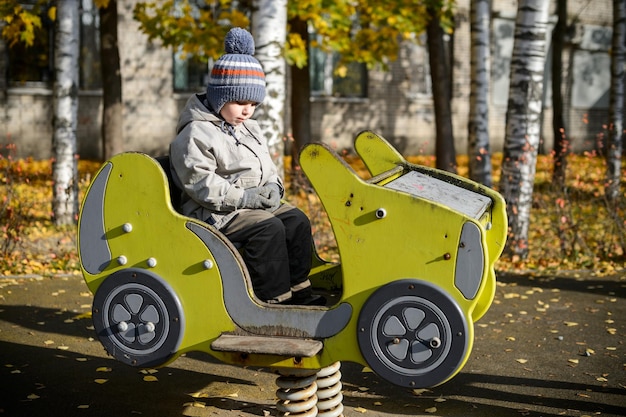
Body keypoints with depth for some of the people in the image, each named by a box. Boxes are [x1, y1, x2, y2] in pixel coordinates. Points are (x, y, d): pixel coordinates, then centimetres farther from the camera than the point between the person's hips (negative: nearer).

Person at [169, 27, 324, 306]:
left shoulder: (249, 129, 16)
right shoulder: (195, 134, -12)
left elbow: (267, 168, 22)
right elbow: (200, 183, -21)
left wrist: (272, 187, -2)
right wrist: (244, 198, -23)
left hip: (256, 204, 9)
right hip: (216, 213, -9)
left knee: (296, 220, -5)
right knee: (268, 228, -26)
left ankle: (298, 289, 2)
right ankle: (274, 298, -19)